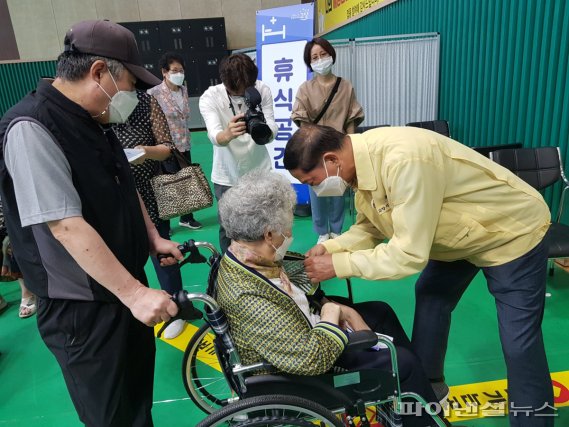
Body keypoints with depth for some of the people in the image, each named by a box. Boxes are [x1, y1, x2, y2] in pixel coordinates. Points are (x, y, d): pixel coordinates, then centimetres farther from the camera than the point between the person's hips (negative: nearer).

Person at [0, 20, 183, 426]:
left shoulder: (96, 122, 5)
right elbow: (66, 225, -29)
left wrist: (153, 239, 11)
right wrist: (134, 292, -29)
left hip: (124, 285, 8)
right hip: (82, 305, -8)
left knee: (140, 388, 25)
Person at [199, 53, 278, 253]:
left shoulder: (262, 90, -9)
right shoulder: (209, 97, -13)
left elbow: (272, 130, -17)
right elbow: (214, 136, -28)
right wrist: (228, 134, -52)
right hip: (227, 176, -1)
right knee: (228, 229, 6)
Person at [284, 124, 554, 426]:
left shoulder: (404, 160, -39)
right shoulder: (362, 158, -11)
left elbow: (410, 254, -36)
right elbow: (370, 226, -1)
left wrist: (338, 264, -29)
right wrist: (330, 247, -16)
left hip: (513, 231, -8)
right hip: (463, 232, 9)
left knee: (519, 343, -3)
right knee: (430, 296, 18)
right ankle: (427, 381, 38)